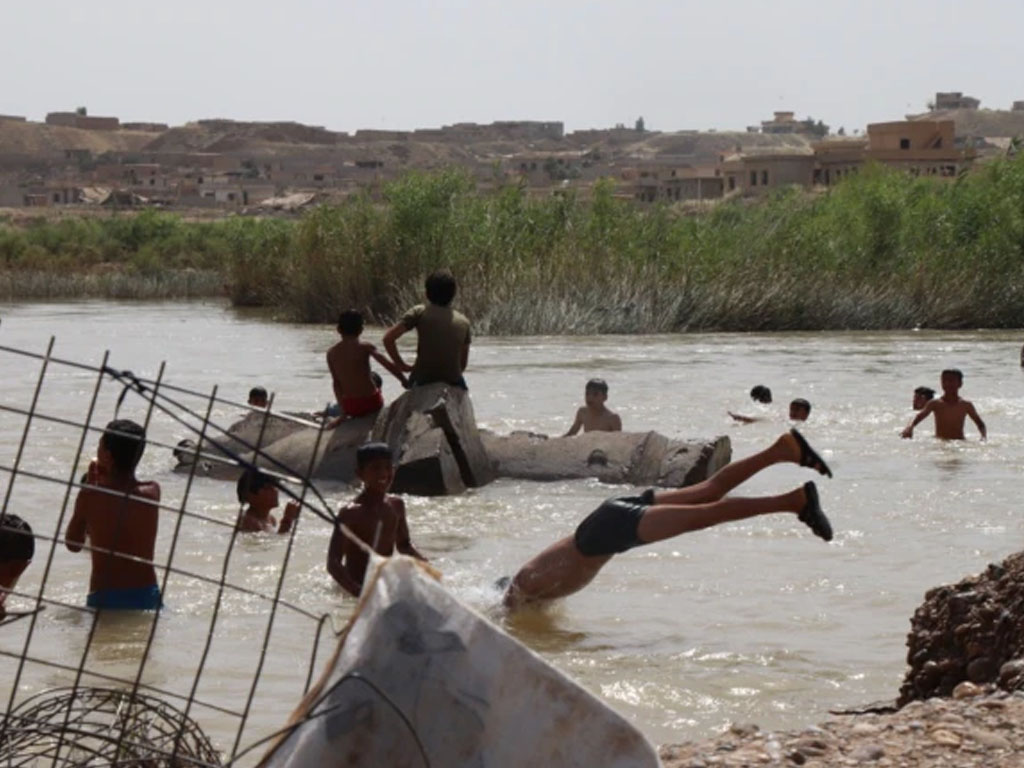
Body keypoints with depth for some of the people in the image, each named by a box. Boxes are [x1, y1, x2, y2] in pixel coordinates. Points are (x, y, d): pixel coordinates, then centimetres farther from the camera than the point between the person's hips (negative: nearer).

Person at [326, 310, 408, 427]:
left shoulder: (331, 353, -1)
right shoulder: (365, 347, -8)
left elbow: (336, 383, 1)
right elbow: (389, 365, -16)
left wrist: (343, 410, 7)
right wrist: (405, 382, -3)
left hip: (350, 408, 3)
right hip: (371, 403, -3)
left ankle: (343, 416, 26)